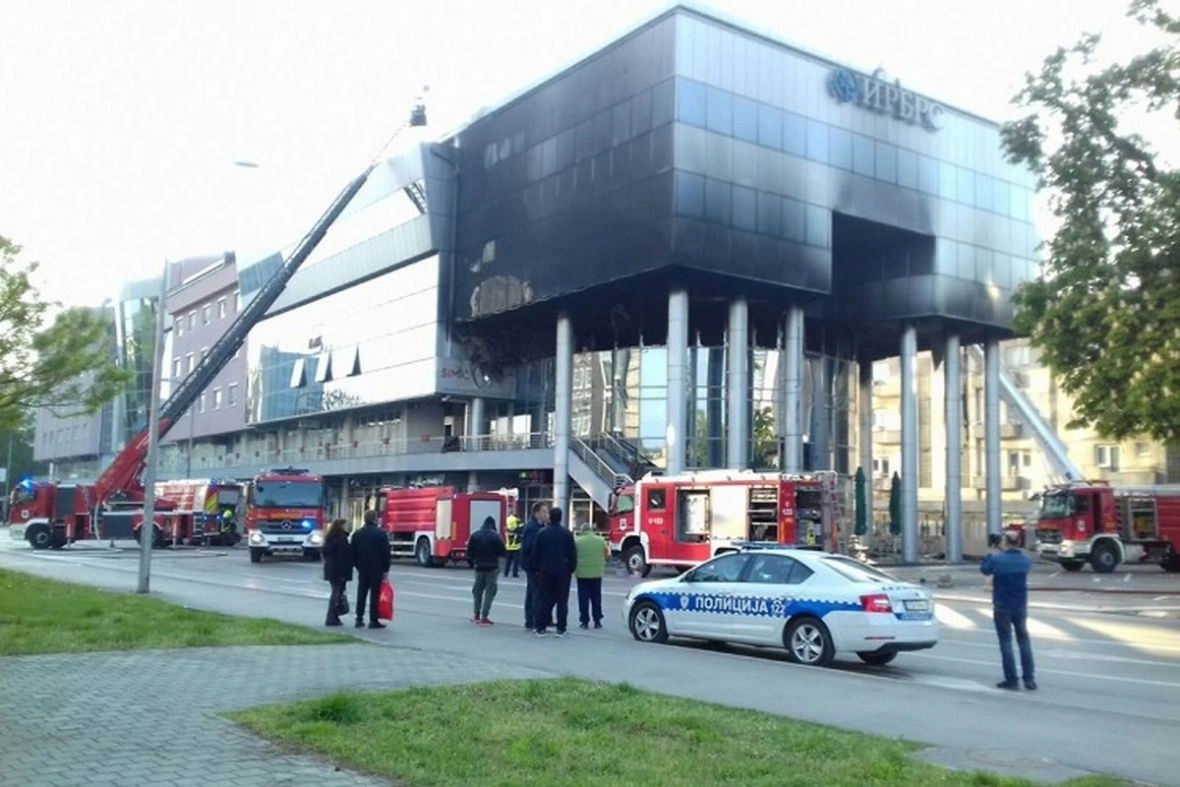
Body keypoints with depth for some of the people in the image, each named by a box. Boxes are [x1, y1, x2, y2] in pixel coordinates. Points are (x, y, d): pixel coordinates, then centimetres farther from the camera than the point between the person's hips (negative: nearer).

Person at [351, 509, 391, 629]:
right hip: (377, 570, -5)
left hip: (362, 570, 5)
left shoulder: (357, 534, 7)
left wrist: (358, 566, 18)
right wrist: (386, 570, -3)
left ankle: (359, 619, 12)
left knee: (361, 594, 11)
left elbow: (353, 553, 11)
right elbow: (386, 553, -9)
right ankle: (373, 621, -2)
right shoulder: (381, 534, -9)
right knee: (375, 595, -2)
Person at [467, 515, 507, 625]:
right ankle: (484, 617, -2)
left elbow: (470, 552, -1)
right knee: (490, 591, 3)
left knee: (478, 591, 16)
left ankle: (477, 616, 19)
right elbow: (502, 552, -7)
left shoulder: (475, 535, -2)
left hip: (479, 566, 3)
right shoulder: (496, 536, -10)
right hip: (492, 567, -3)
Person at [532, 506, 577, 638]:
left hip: (546, 571, 2)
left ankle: (541, 628, 5)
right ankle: (561, 629, 1)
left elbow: (536, 553, 3)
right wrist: (571, 569, 7)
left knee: (546, 600, 9)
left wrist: (537, 569, 11)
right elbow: (572, 553, -3)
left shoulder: (542, 533, 0)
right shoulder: (567, 534, -5)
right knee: (562, 600, 4)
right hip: (563, 571, -2)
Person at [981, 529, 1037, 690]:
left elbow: (984, 569, 2)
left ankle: (1011, 680, 3)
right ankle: (1029, 679, 11)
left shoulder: (997, 560, -16)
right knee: (1024, 641, 12)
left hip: (1002, 607, -3)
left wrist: (993, 553, 11)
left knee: (1006, 642, 2)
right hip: (1021, 607, 4)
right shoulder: (1026, 560, -3)